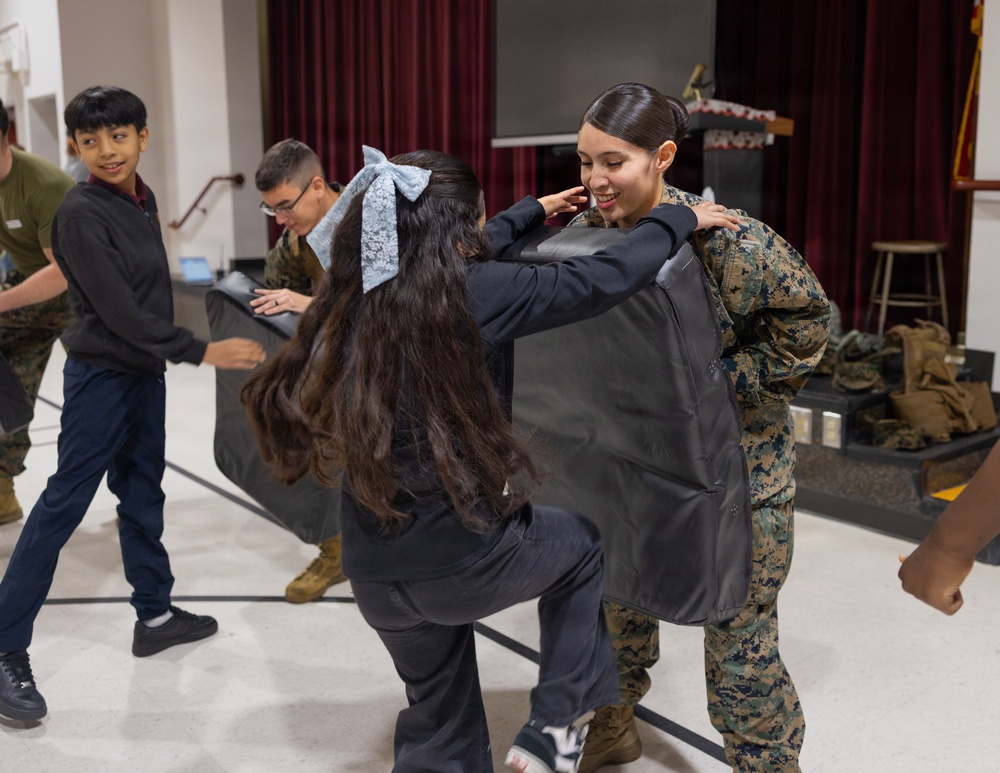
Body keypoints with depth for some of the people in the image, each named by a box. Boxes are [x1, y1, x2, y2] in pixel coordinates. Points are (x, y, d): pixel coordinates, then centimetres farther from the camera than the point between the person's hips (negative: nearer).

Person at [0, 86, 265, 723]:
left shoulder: (142, 199, 6)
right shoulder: (81, 214, -18)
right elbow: (120, 310, -22)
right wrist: (203, 352, -21)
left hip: (143, 371, 8)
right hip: (101, 376, -8)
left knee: (142, 493, 15)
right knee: (63, 504, -5)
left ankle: (155, 614, 28)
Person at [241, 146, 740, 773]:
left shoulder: (358, 298, 1)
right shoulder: (478, 294, -18)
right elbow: (608, 278, -14)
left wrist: (533, 212, 30)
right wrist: (678, 219, 4)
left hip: (376, 575, 6)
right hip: (466, 562, -6)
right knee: (581, 543, 27)